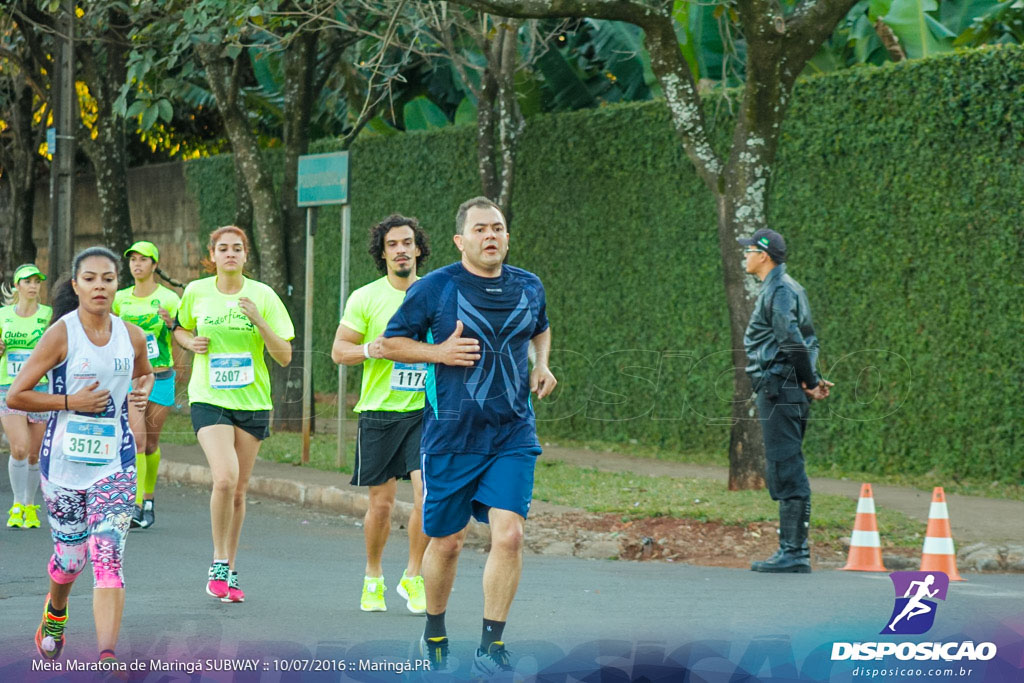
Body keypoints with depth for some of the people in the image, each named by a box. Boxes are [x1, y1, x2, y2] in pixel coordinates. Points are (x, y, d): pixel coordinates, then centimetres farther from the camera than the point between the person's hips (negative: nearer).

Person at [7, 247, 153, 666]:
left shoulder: (131, 336, 3)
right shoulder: (61, 334, -9)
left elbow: (144, 373, 26)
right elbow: (15, 396, -9)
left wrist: (144, 390, 3)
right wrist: (71, 402, -16)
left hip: (115, 462, 2)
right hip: (64, 461, -2)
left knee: (108, 557, -12)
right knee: (71, 559, 10)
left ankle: (107, 655, -16)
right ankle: (55, 611, 45)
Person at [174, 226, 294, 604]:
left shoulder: (262, 296, -2)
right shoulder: (196, 292, 1)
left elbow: (284, 356, -4)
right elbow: (180, 330, 21)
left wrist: (259, 321, -18)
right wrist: (191, 342, -2)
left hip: (252, 401, 1)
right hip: (208, 398, -1)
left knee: (238, 490, 6)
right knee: (225, 478, -22)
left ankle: (230, 571, 21)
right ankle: (218, 562, -6)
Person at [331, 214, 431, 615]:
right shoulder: (365, 299, -1)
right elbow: (339, 350, 0)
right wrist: (371, 349, -19)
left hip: (425, 411, 1)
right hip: (379, 412, -1)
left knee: (428, 492, -14)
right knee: (381, 502, 3)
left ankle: (413, 578, 3)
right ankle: (373, 578, 26)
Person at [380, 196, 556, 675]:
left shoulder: (529, 288, 8)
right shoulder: (434, 288, -4)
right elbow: (390, 344, 2)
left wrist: (541, 365, 10)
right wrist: (439, 352, -13)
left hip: (513, 434, 2)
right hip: (451, 435, -2)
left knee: (509, 535, -13)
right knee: (447, 542, 7)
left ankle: (491, 647, -4)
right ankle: (435, 633, 30)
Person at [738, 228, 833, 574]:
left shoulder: (780, 291, -13)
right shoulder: (784, 289, 20)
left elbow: (793, 342, -20)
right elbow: (806, 341, 22)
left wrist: (810, 382, -10)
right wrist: (811, 380, 12)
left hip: (779, 390, -11)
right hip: (780, 392, 11)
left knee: (786, 471, -10)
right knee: (784, 472, 13)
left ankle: (793, 553, -11)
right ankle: (794, 550, 16)